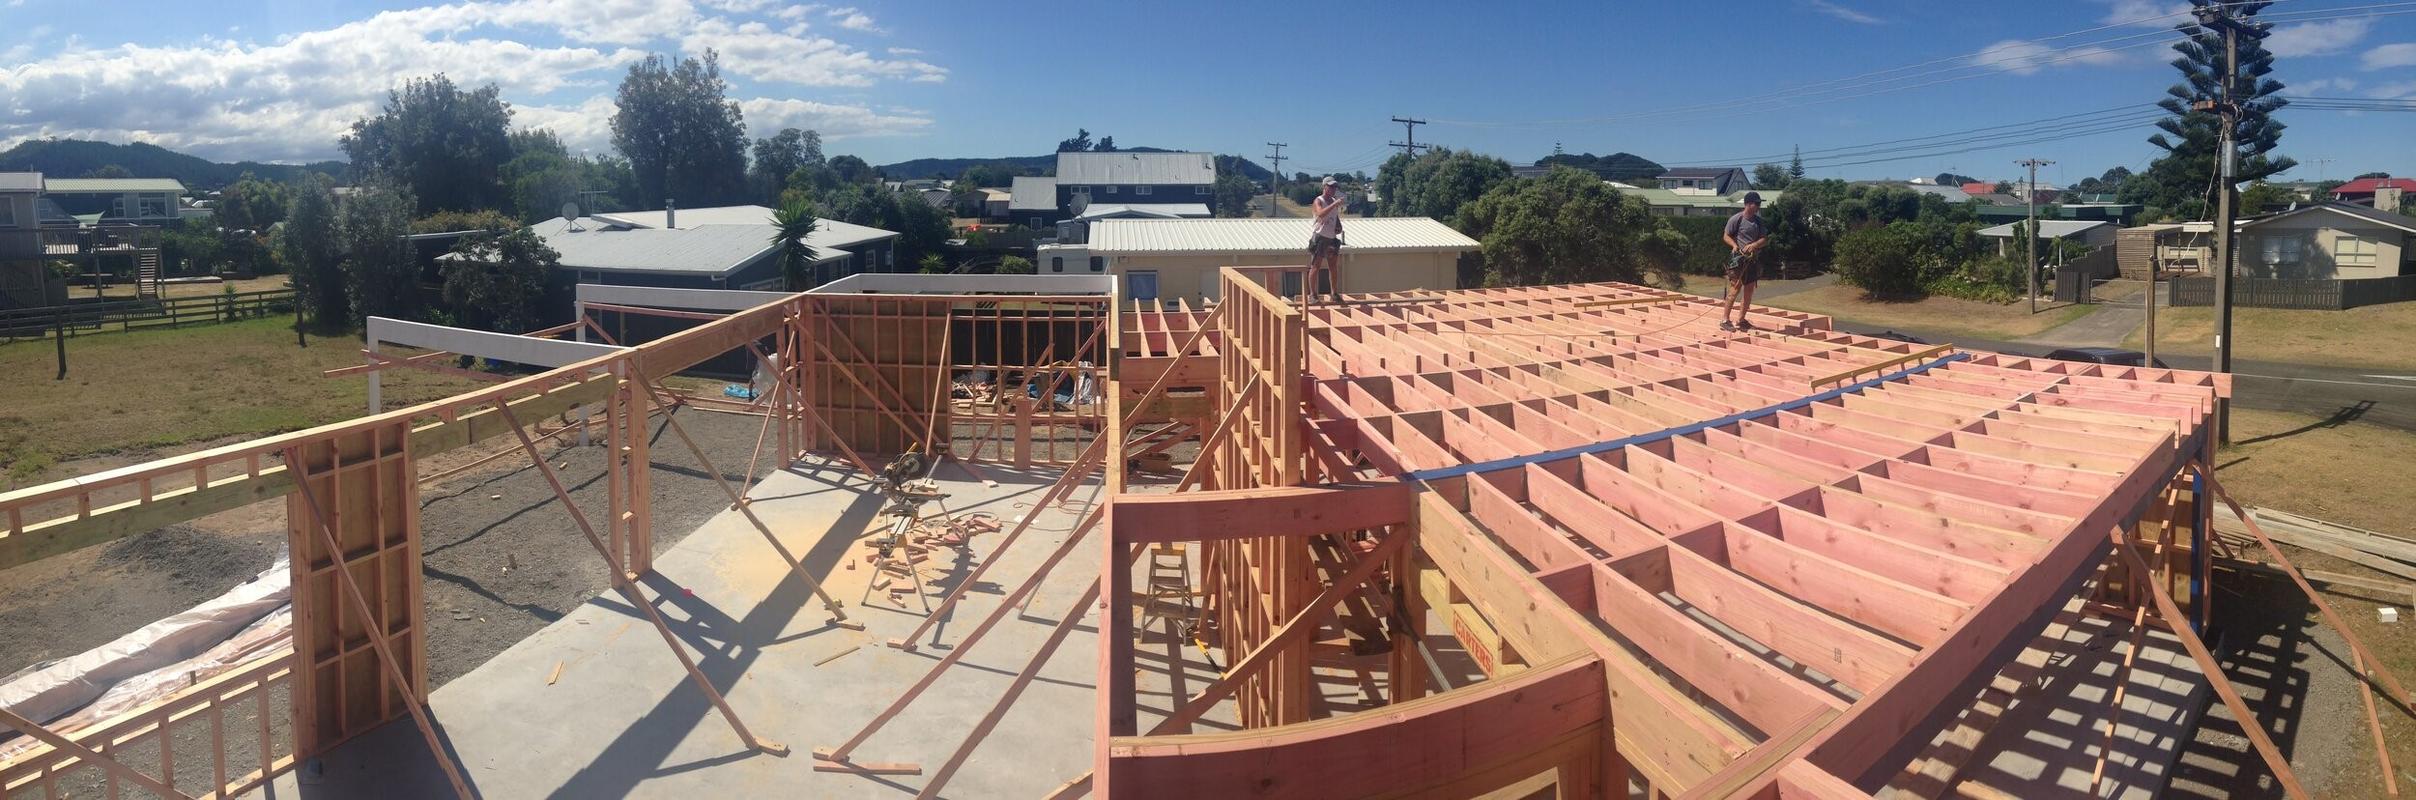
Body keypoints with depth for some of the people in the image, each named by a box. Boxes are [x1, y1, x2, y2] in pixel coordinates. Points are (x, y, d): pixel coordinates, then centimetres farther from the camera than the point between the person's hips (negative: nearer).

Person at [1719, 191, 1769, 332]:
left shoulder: (1759, 221, 9)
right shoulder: (1737, 219, -8)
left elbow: (1765, 239, 7)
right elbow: (1726, 236, -5)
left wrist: (1754, 245, -13)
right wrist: (1735, 245, -22)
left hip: (1754, 259, 7)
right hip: (1739, 258, -7)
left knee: (1749, 289, 8)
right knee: (1735, 288, -12)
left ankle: (1741, 320, 17)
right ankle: (1724, 320, -9)